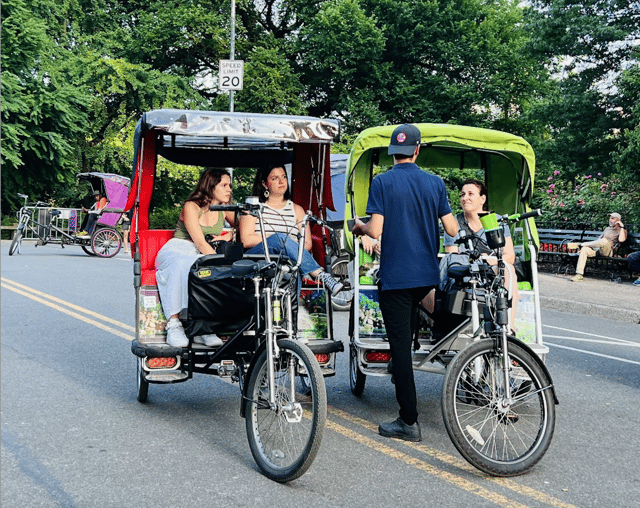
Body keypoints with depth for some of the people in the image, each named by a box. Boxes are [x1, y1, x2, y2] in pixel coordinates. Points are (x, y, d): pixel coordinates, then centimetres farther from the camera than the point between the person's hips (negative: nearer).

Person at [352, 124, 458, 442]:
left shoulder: (382, 183, -7)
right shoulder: (435, 183, 3)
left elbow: (376, 231, -14)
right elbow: (452, 230, 2)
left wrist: (359, 227, 8)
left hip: (395, 276, -4)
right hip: (427, 275, 4)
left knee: (400, 344, -2)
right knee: (404, 337, 24)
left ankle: (409, 421, 0)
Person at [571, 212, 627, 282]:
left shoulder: (622, 231, 10)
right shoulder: (607, 228, 30)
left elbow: (621, 240, -13)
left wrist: (622, 227, -7)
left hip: (608, 251, -5)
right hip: (597, 250, 6)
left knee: (605, 240, -38)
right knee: (584, 249, -25)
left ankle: (584, 244, -15)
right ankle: (579, 274, -31)